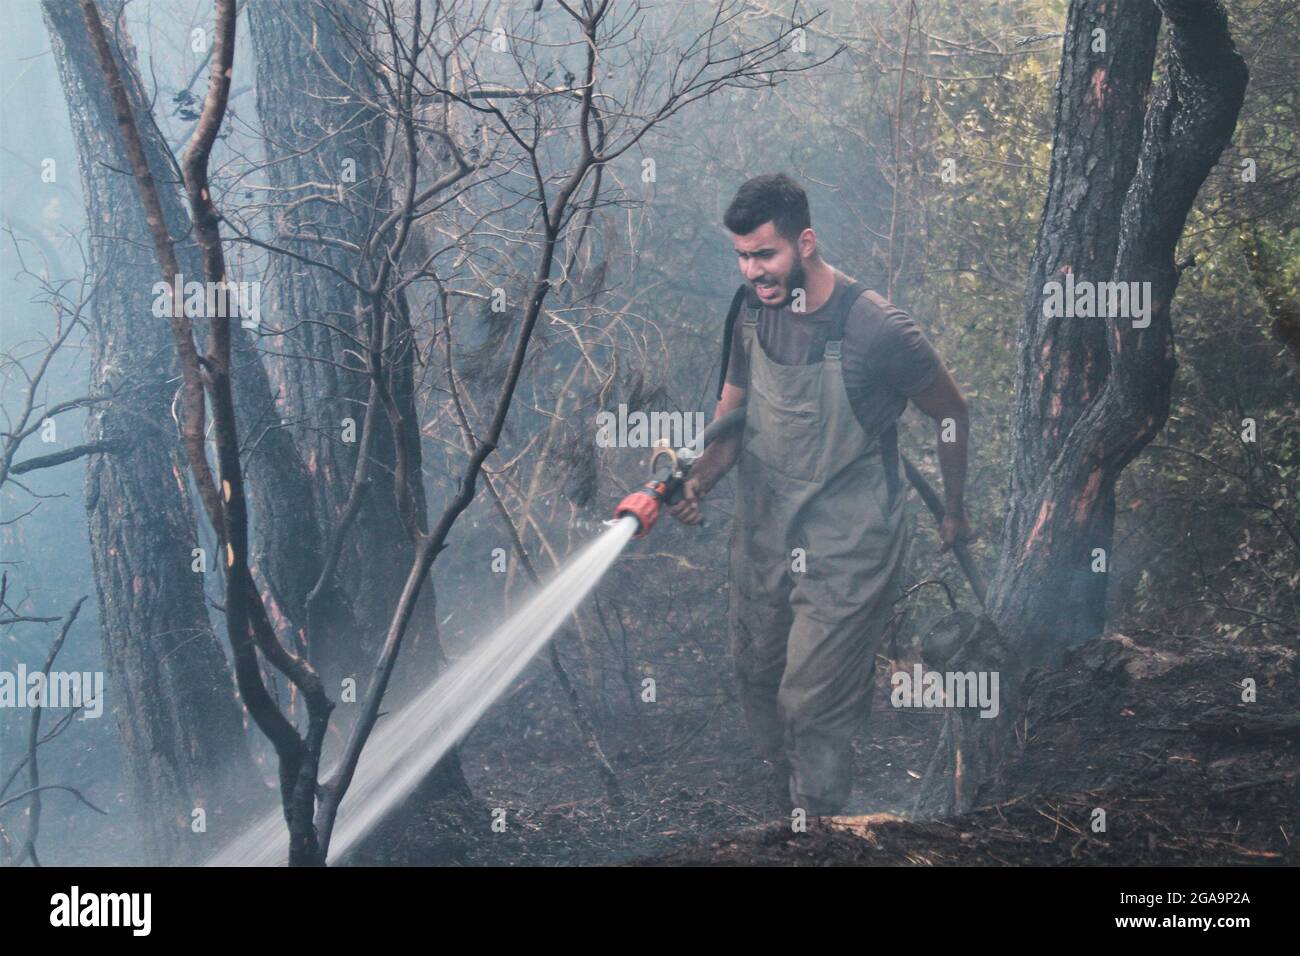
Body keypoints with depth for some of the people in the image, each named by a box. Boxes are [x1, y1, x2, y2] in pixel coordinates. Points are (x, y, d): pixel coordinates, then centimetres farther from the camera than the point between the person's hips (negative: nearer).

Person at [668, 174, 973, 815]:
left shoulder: (876, 330, -21)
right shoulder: (752, 312, -2)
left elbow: (949, 412, -6)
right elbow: (733, 413, 6)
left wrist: (955, 512, 5)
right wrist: (697, 481, -14)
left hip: (846, 554, -7)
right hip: (763, 538, 7)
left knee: (812, 707, -4)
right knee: (758, 682, 17)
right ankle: (788, 807, 38)